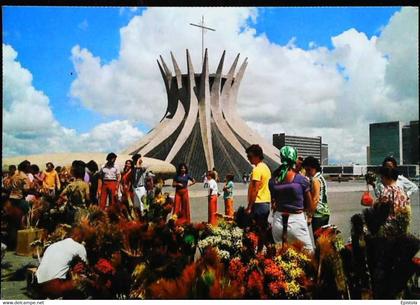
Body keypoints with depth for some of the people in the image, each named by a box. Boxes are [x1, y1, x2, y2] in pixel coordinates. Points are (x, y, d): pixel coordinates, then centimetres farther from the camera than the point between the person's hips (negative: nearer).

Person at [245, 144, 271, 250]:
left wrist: (249, 207, -17)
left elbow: (255, 190, -19)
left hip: (258, 204, -10)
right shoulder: (266, 167, 15)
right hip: (267, 203, 10)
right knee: (264, 230, 14)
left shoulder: (257, 169, -15)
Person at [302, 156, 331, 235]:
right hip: (325, 213, 10)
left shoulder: (315, 180, -14)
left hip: (318, 214, -10)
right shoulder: (321, 177, 15)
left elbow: (315, 199, -19)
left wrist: (310, 216, -18)